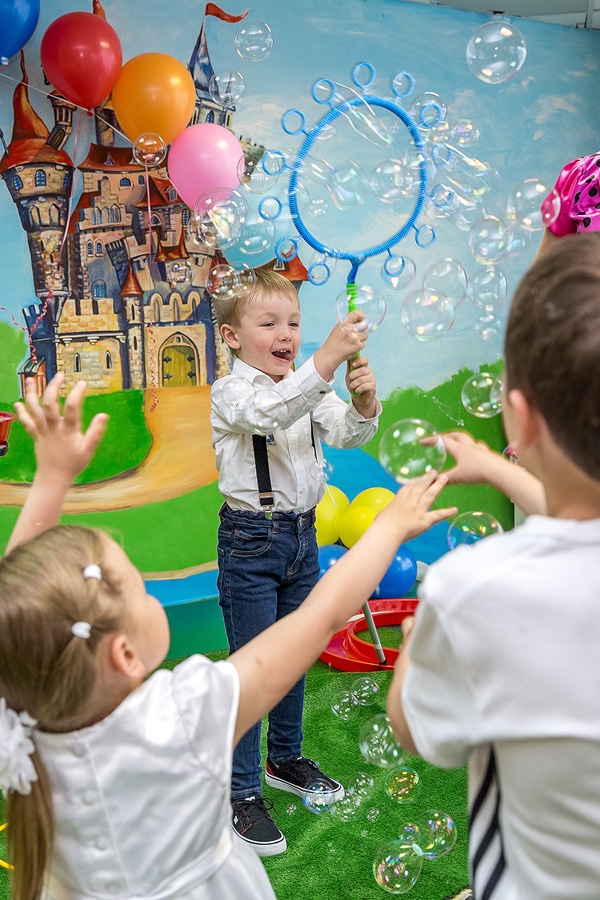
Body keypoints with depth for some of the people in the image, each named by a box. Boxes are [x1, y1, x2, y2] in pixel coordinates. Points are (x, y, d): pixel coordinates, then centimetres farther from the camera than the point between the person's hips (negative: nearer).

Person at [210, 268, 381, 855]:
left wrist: (363, 399, -29)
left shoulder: (311, 388, 5)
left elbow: (349, 433, -7)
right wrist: (329, 357, -46)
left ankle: (285, 760, 40)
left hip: (302, 535, 6)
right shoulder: (230, 393, -13)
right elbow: (271, 411, -35)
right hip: (250, 542, -6)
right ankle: (242, 794, 17)